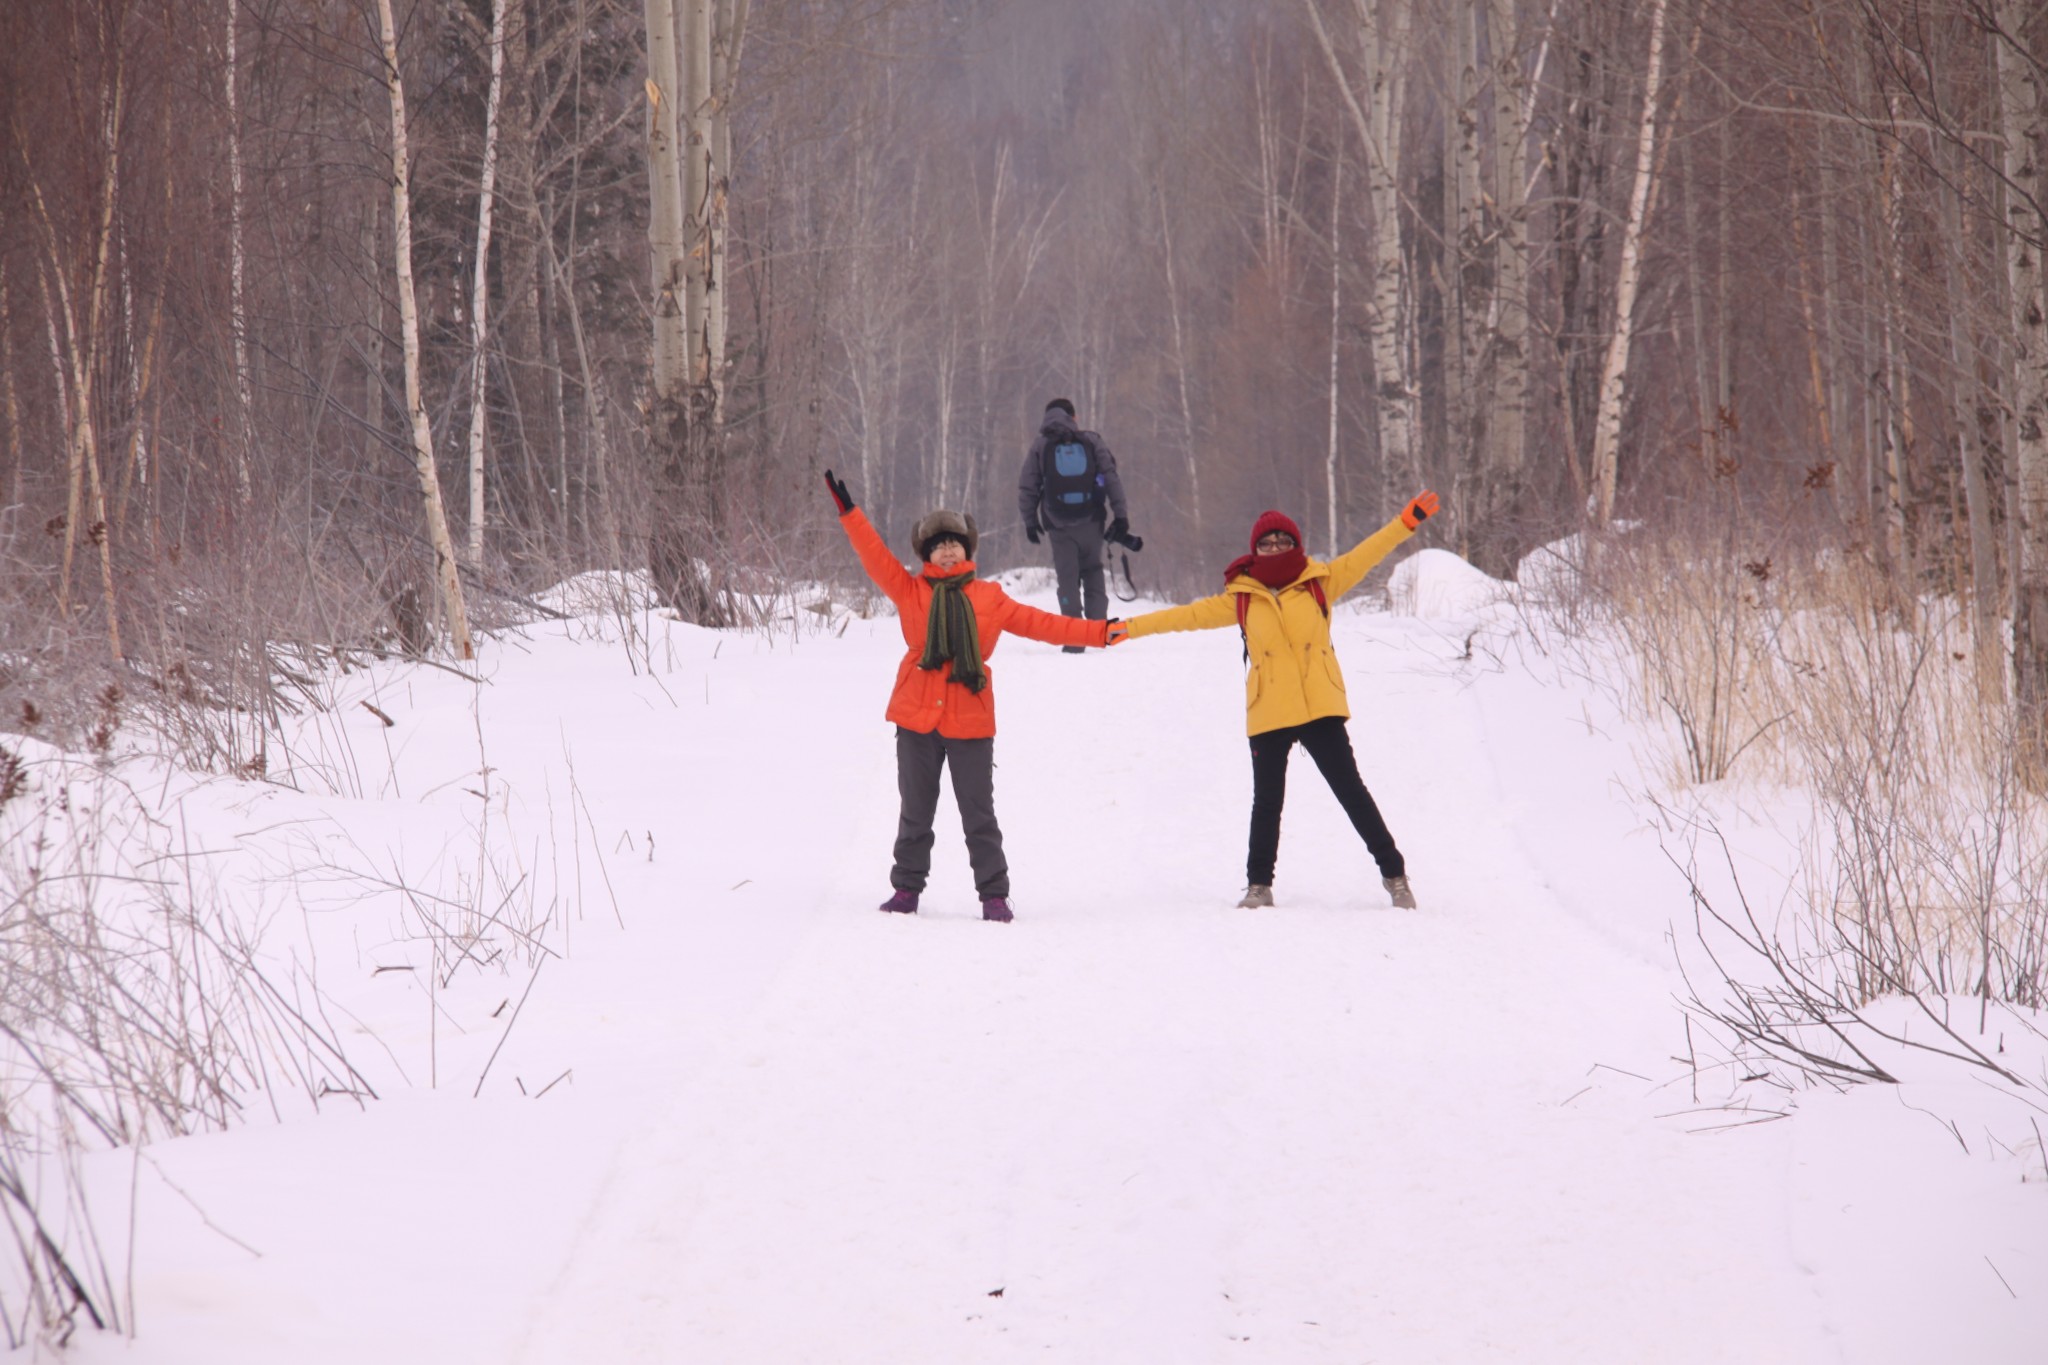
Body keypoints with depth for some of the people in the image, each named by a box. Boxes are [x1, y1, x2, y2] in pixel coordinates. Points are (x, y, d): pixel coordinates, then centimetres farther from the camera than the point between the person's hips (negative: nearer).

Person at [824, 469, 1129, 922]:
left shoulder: (990, 598, 7)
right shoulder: (911, 591, 5)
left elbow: (1039, 624, 8)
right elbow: (876, 557, -2)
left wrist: (1100, 632, 4)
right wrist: (849, 512, -11)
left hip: (970, 719, -1)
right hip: (917, 716, 1)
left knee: (979, 814, 2)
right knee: (915, 811, 11)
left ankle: (994, 895, 8)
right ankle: (907, 888, 21)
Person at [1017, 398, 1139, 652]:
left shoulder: (1040, 446, 3)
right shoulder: (1091, 442, 5)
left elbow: (1027, 488, 3)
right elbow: (1111, 478, 0)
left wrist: (1029, 521, 13)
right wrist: (1121, 515, 2)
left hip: (1059, 526, -1)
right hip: (1091, 523, 1)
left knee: (1068, 577, 3)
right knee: (1093, 572, 16)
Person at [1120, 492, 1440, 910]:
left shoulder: (1320, 582, 5)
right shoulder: (1241, 598, 7)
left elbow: (1364, 555, 1)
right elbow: (1190, 615, 9)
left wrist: (1409, 521, -10)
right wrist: (1127, 628, 8)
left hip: (1321, 708, -1)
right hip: (1268, 714, 1)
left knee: (1351, 789, 1)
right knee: (1267, 801, 7)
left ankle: (1393, 872, 8)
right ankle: (1259, 884, 18)